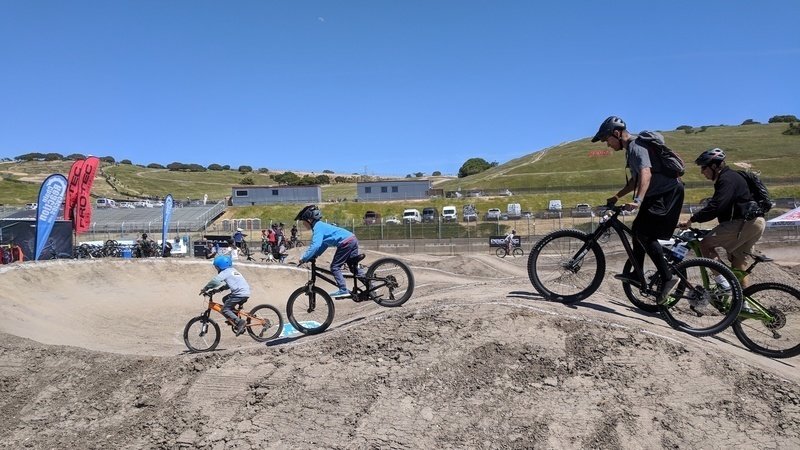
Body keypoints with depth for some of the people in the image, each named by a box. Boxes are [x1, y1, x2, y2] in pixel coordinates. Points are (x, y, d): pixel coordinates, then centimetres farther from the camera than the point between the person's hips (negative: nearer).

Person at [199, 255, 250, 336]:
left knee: (225, 310, -4)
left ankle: (240, 322, -17)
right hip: (246, 292, 9)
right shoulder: (232, 270, 24)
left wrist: (205, 289, -7)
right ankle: (237, 319, 21)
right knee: (225, 299, 25)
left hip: (240, 294, -9)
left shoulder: (225, 272, -5)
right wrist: (217, 289, 22)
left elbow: (215, 281, -19)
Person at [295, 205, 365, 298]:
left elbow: (315, 245, -21)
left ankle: (343, 290, -5)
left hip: (346, 242, -10)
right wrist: (312, 256, 22)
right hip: (353, 239, 10)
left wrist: (304, 258, -15)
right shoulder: (321, 225, 22)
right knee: (354, 266, 17)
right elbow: (323, 245, 29)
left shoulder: (318, 227, -8)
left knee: (334, 267, -1)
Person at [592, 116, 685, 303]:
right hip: (657, 194, 11)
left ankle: (668, 278, -12)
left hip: (669, 192, -11)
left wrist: (638, 200, -47)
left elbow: (646, 173, -35)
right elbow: (635, 179, 25)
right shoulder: (630, 149, 15)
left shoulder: (637, 146, -18)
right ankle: (637, 275, 23)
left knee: (645, 233, -17)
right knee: (637, 230, 13)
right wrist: (617, 196, 21)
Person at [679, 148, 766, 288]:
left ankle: (722, 281, -15)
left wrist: (692, 220, -23)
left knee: (705, 244, -13)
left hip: (743, 223, -10)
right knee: (738, 262, 15)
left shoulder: (727, 179, -14)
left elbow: (715, 208, -25)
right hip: (753, 224, 10)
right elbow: (717, 205, 22)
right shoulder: (730, 177, 19)